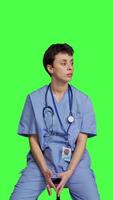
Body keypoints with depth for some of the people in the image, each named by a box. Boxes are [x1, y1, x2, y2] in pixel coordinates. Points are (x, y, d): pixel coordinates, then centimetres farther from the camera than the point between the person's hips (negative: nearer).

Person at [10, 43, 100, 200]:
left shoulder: (83, 100, 3)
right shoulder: (34, 99, 3)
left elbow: (82, 140, 0)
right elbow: (33, 139, 2)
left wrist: (69, 172, -12)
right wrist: (44, 171, -10)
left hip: (75, 162, 0)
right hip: (41, 161, 0)